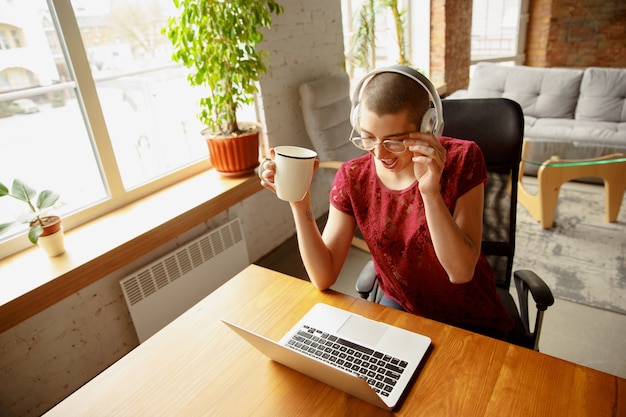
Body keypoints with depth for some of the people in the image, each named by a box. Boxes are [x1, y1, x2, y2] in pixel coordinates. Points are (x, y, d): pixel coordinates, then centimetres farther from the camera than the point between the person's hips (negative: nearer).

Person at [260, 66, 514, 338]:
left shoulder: (462, 160, -18)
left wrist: (431, 192, -36)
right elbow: (324, 277, -15)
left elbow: (461, 272, -23)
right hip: (399, 307, 2)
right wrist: (300, 203, -27)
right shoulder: (352, 178, -12)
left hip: (468, 319, -1)